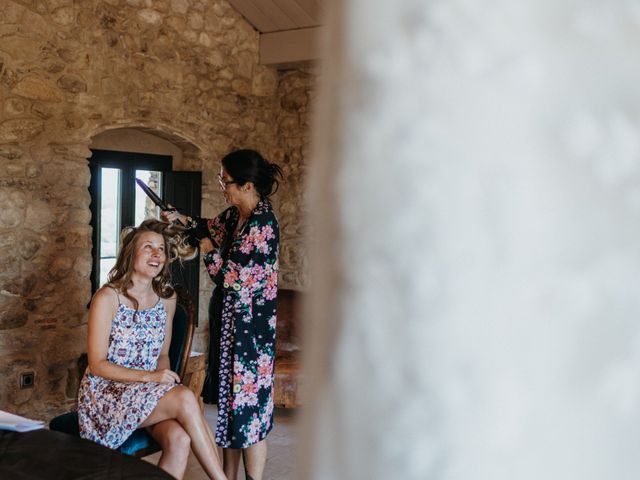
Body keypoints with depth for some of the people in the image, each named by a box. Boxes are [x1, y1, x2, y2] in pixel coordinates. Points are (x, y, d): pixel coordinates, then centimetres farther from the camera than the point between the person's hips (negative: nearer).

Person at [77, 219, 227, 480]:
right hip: (107, 391, -5)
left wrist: (163, 375, -8)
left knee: (179, 439, -29)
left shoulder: (167, 299, 7)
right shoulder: (107, 298, -10)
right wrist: (149, 376, -22)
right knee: (185, 398, -30)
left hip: (149, 393, 5)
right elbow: (97, 365, -11)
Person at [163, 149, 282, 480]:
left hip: (249, 328, -9)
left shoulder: (262, 224, -21)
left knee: (247, 406, 0)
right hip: (228, 324, 9)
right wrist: (181, 219, 14)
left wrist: (208, 251, -5)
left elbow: (229, 278, -21)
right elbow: (212, 227, 30)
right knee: (228, 401, 15)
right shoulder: (236, 215, 6)